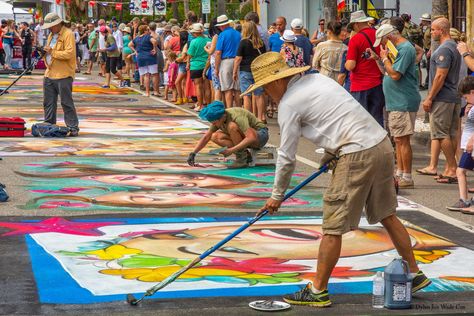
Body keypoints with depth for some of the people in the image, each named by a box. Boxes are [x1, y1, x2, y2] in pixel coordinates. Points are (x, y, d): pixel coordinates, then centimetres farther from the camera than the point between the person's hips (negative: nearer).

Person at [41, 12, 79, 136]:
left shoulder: (68, 34, -11)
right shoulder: (51, 35, 18)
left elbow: (69, 53, -21)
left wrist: (52, 52, -20)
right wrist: (44, 52, 8)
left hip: (63, 75, -9)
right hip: (49, 74, 9)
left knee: (66, 102, -5)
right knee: (48, 102, 11)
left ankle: (73, 128, 1)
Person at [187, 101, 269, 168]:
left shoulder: (237, 117, -30)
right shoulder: (218, 119, -7)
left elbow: (251, 138, -38)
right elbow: (206, 137, 2)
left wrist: (231, 150, -41)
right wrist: (193, 153, -8)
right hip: (245, 139, 8)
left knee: (232, 126, -33)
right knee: (215, 137, -12)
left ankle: (242, 158, -19)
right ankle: (246, 155, -7)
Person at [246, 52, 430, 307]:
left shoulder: (288, 103, -6)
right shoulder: (316, 78, 16)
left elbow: (286, 157, -1)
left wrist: (277, 195, 10)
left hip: (358, 156, -9)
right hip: (382, 143, 9)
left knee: (333, 227, 0)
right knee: (387, 216, 19)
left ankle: (317, 291, 7)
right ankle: (415, 274, 27)